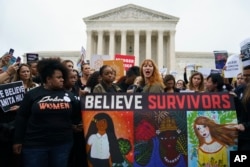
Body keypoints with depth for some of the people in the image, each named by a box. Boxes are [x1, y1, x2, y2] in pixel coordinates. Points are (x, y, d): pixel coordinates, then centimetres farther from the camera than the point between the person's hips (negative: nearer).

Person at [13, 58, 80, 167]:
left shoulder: (68, 95, 6)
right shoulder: (32, 94, -1)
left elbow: (78, 114, 8)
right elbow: (21, 118, 0)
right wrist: (18, 141, -1)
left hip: (62, 143, 3)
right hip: (35, 144, -2)